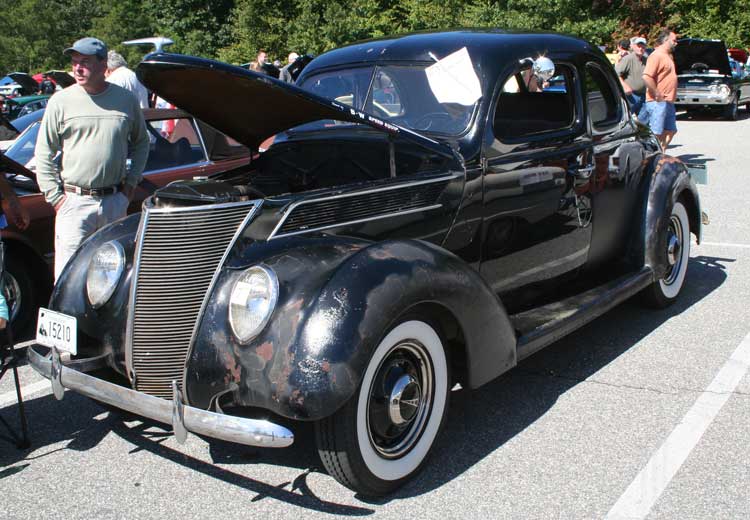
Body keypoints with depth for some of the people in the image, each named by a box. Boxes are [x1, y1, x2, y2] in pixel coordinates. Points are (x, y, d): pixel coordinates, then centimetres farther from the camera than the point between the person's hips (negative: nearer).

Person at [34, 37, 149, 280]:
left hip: (115, 201, 2)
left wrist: (132, 182, 8)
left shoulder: (127, 100, 5)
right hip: (74, 202, -2)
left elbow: (141, 143, 18)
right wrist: (54, 196, -3)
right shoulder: (61, 101, 0)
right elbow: (44, 153, 4)